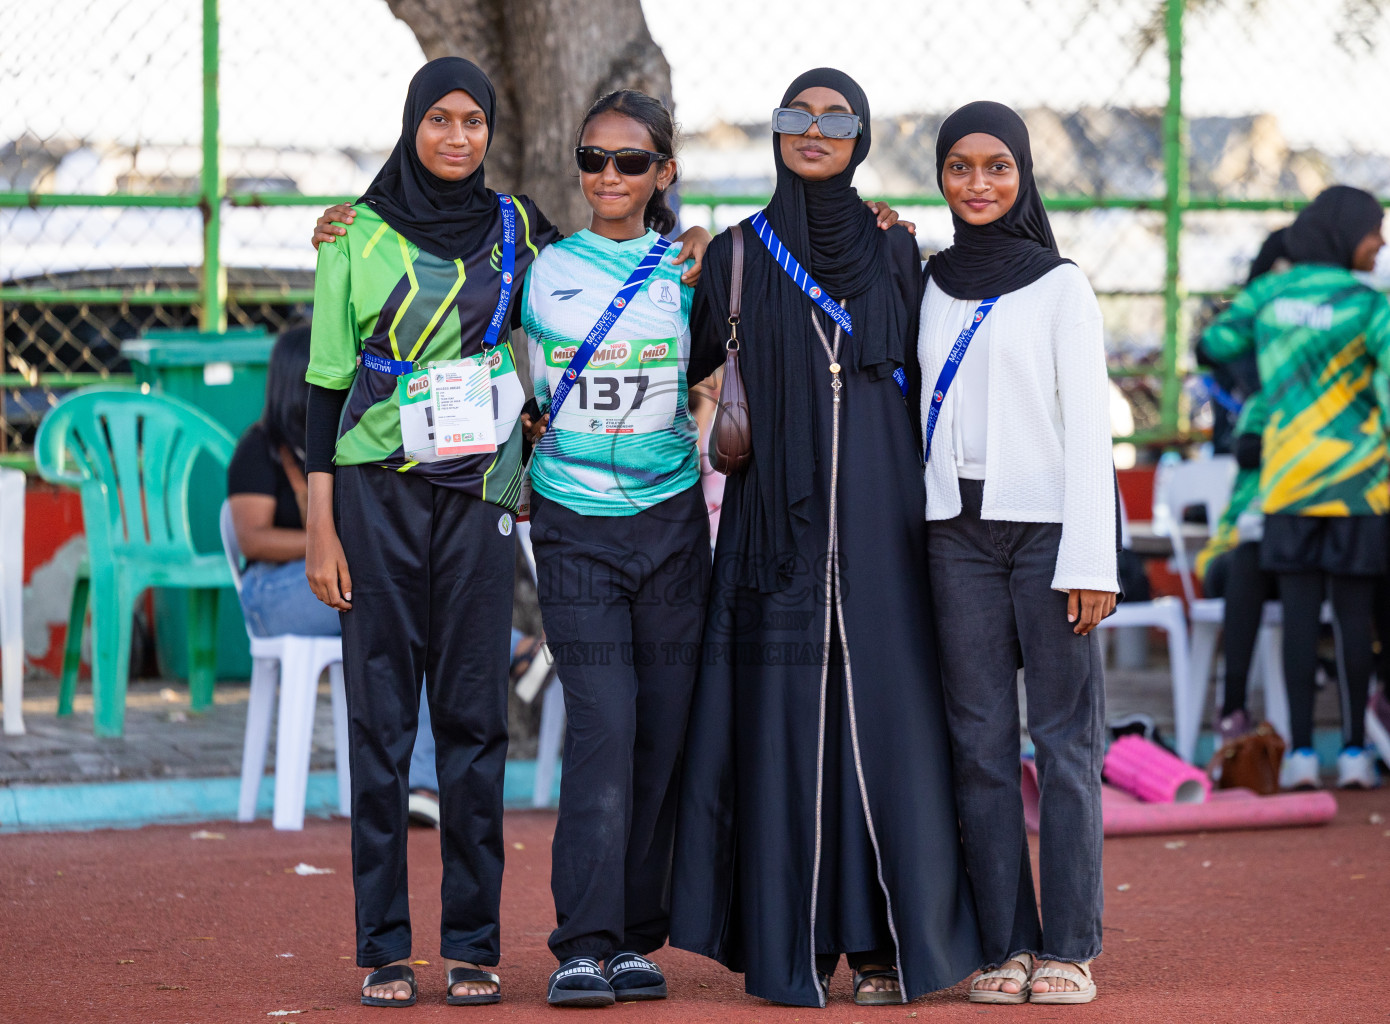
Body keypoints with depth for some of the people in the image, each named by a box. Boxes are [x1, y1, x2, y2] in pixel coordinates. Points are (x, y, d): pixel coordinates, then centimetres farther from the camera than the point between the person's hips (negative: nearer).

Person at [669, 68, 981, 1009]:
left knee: (880, 714, -3)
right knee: (782, 718, -3)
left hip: (876, 518, 0)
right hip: (776, 522, 0)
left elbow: (921, 384, 9)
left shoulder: (896, 254, 8)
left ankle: (883, 942, 2)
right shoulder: (737, 254, 6)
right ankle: (788, 947, 2)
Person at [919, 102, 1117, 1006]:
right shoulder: (933, 286, 14)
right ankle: (1006, 944, 4)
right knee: (981, 740, 0)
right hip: (960, 527, 3)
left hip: (1050, 524, -3)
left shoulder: (1060, 285, 3)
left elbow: (1088, 424, -3)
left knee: (1064, 737, -4)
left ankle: (1069, 947, -1)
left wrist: (1091, 559, -10)